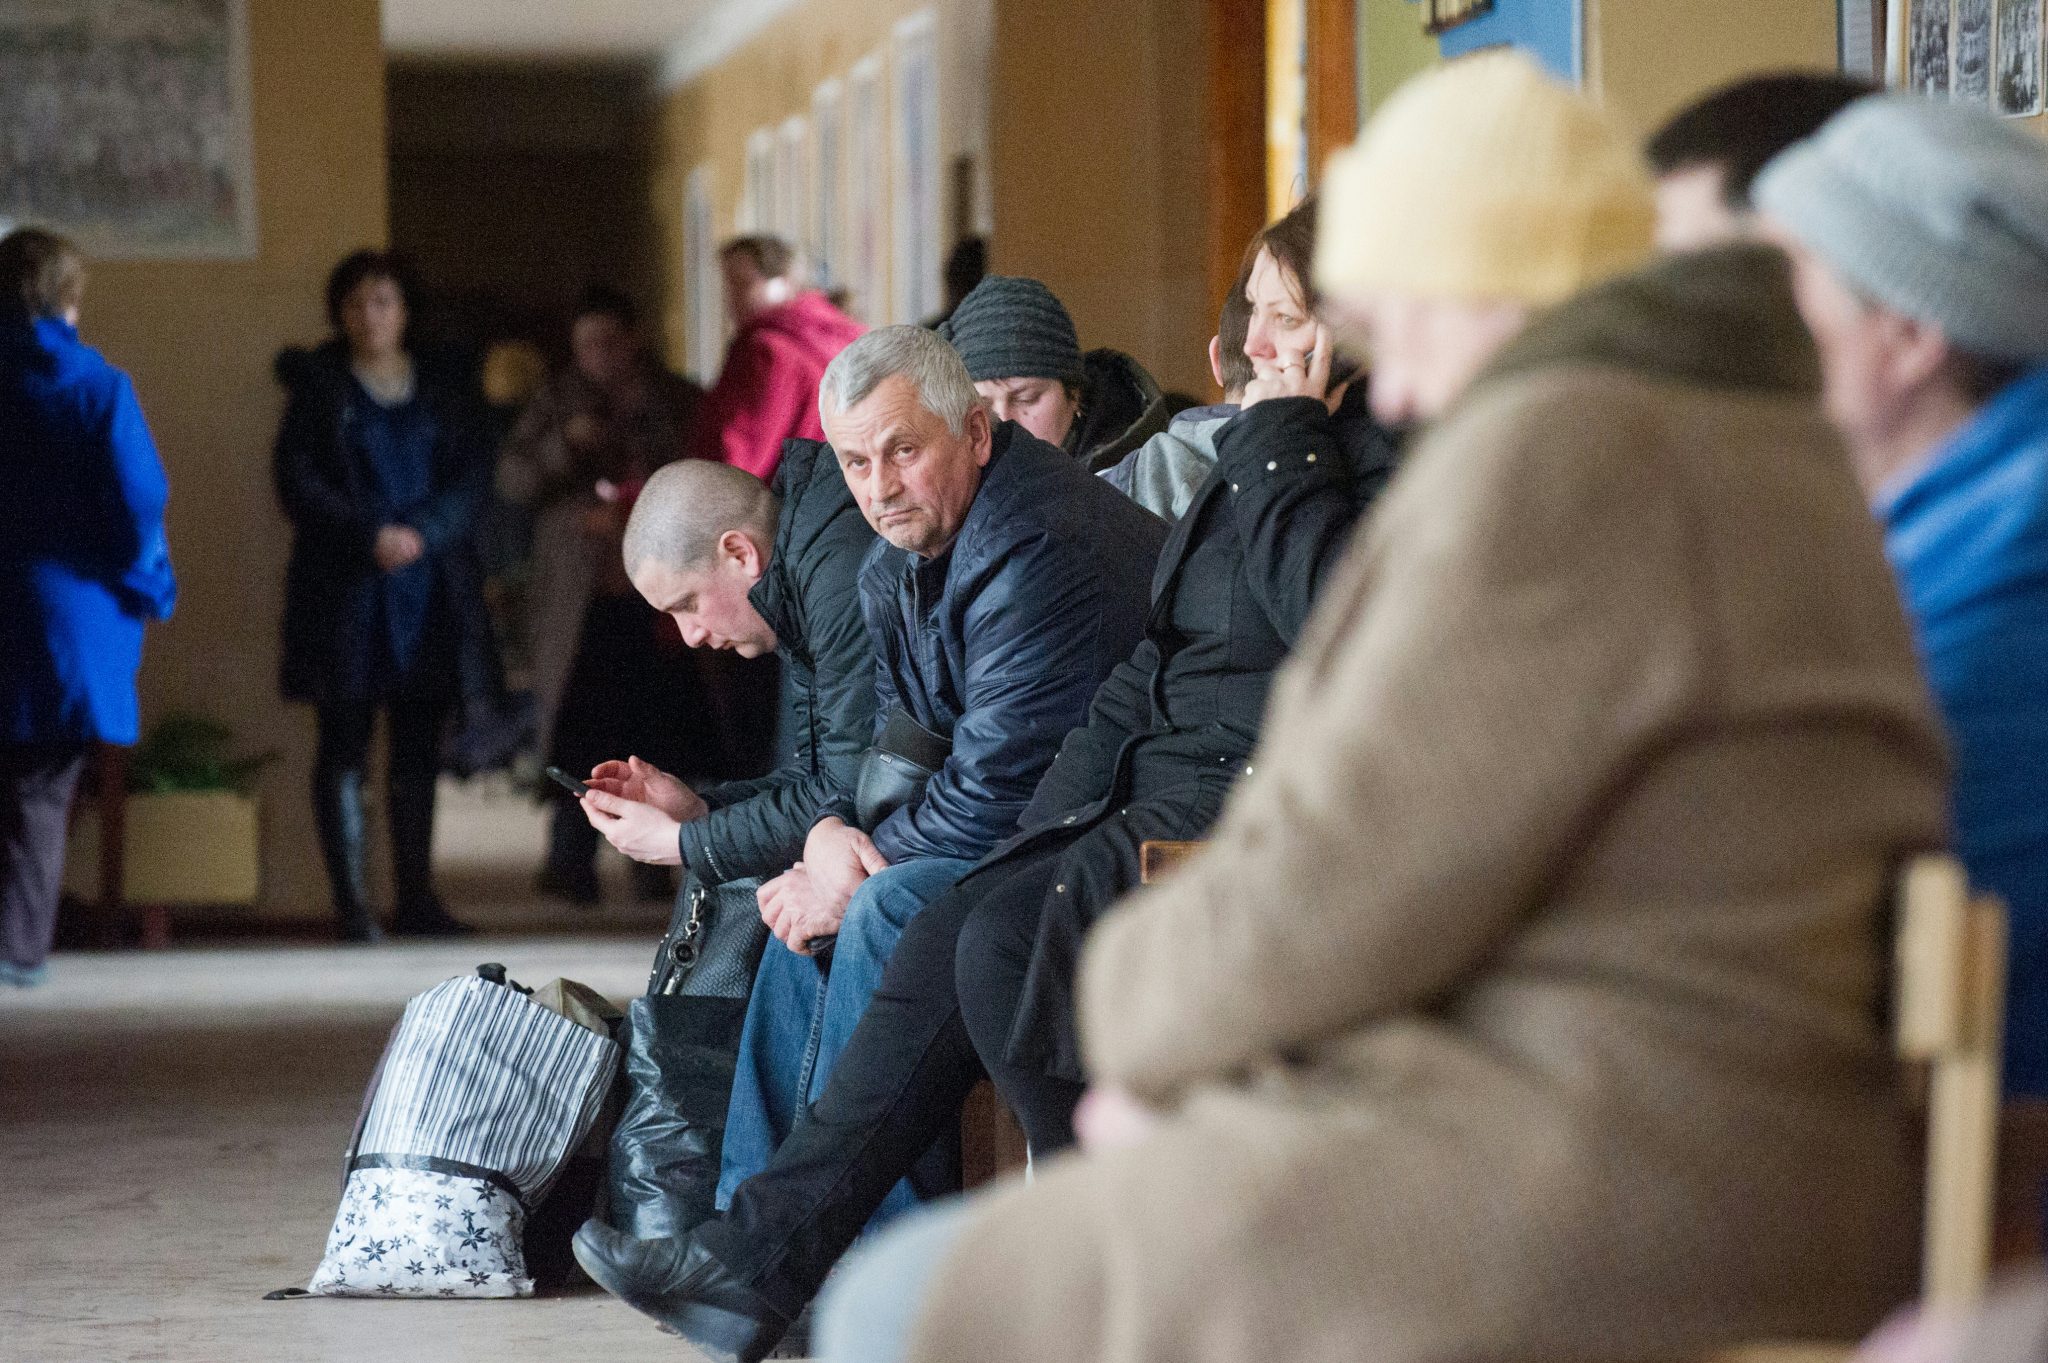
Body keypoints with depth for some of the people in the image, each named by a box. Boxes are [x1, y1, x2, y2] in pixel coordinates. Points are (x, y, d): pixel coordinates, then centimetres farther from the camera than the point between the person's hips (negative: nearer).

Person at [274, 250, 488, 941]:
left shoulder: (443, 389, 10)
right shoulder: (318, 387, 4)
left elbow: (471, 478, 2)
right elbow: (297, 482, -4)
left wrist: (419, 533, -15)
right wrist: (371, 535, -16)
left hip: (430, 586, 2)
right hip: (344, 592, -2)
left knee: (419, 749, 4)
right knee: (345, 748, -3)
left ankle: (416, 895, 9)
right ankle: (350, 902, -2)